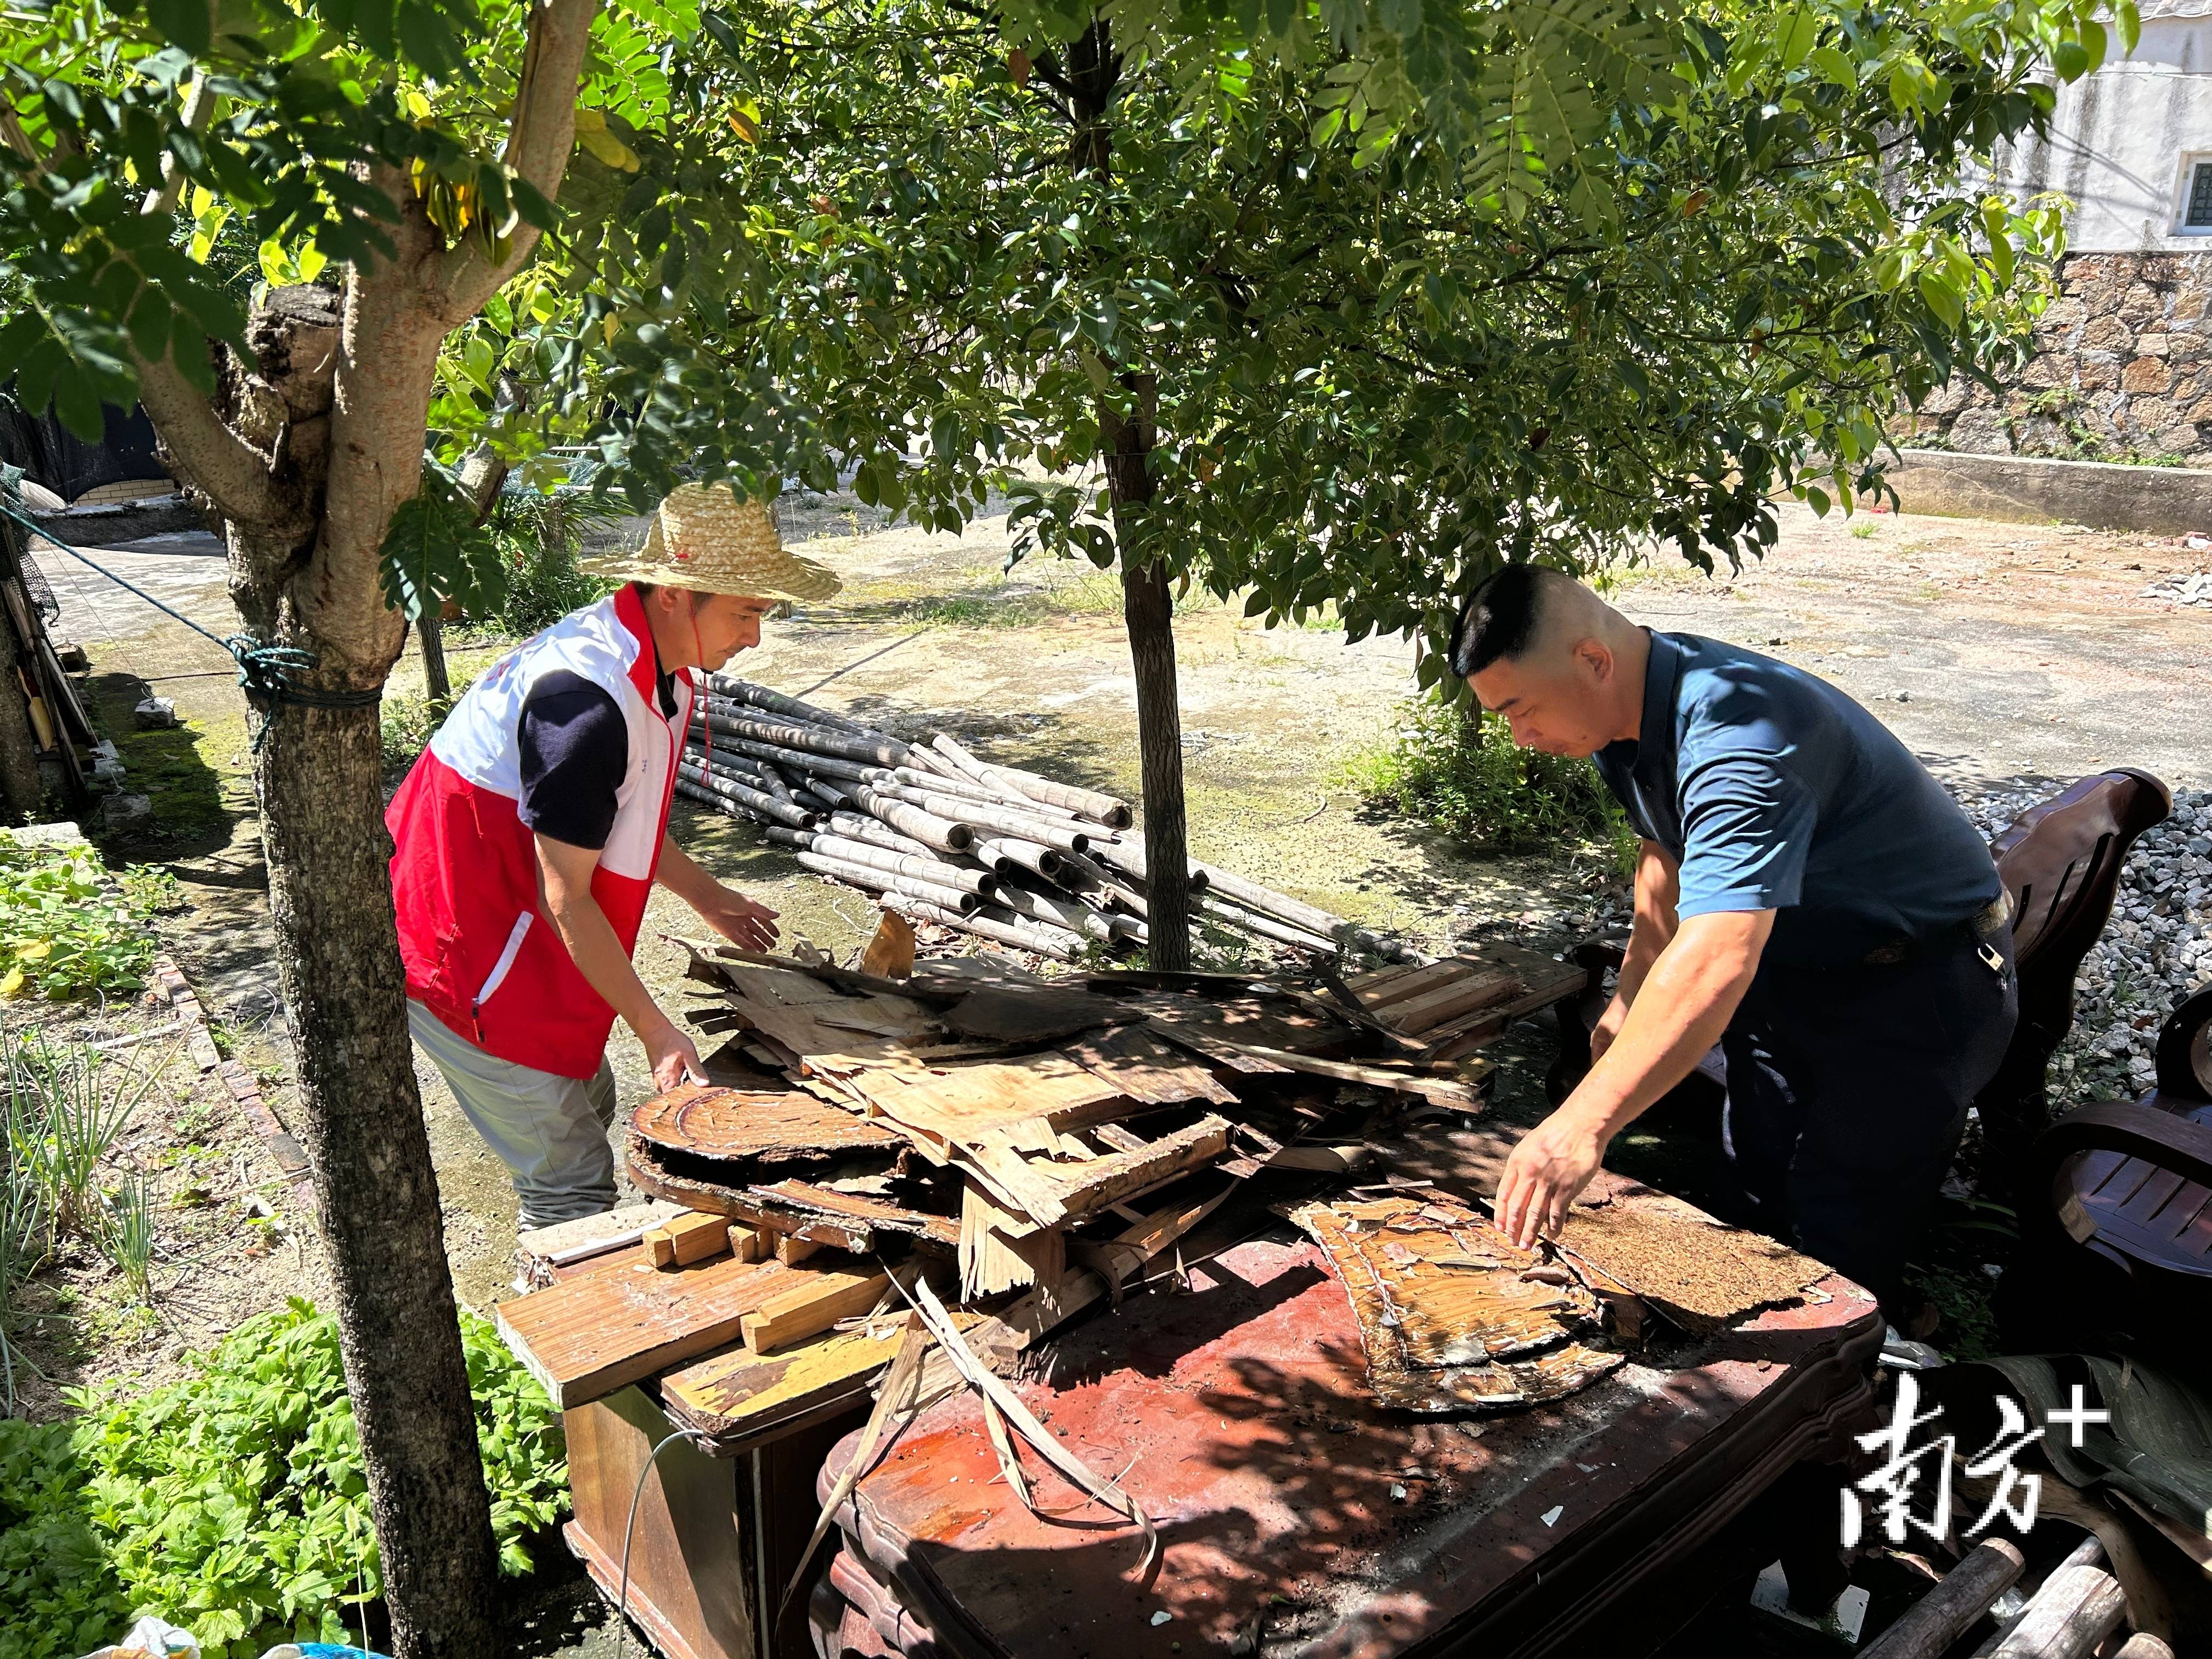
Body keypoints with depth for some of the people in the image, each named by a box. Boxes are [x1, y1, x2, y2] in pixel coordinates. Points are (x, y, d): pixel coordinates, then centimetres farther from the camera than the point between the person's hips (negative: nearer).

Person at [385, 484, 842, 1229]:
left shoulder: (656, 663, 1)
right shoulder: (590, 699, -30)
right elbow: (564, 898, -25)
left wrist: (703, 895, 21)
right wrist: (655, 1029, -20)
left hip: (513, 929, 10)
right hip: (458, 949, -10)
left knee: (588, 1100, 21)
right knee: (574, 1172, -4)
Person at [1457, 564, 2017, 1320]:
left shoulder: (1740, 738, -37)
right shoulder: (1626, 714, -6)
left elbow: (1715, 962, -49)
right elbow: (1667, 856, 14)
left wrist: (1582, 1127, -54)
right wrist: (1630, 999, 12)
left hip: (1924, 982, -9)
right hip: (1798, 967, 9)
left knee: (1839, 1246, -9)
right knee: (1755, 1200, 18)